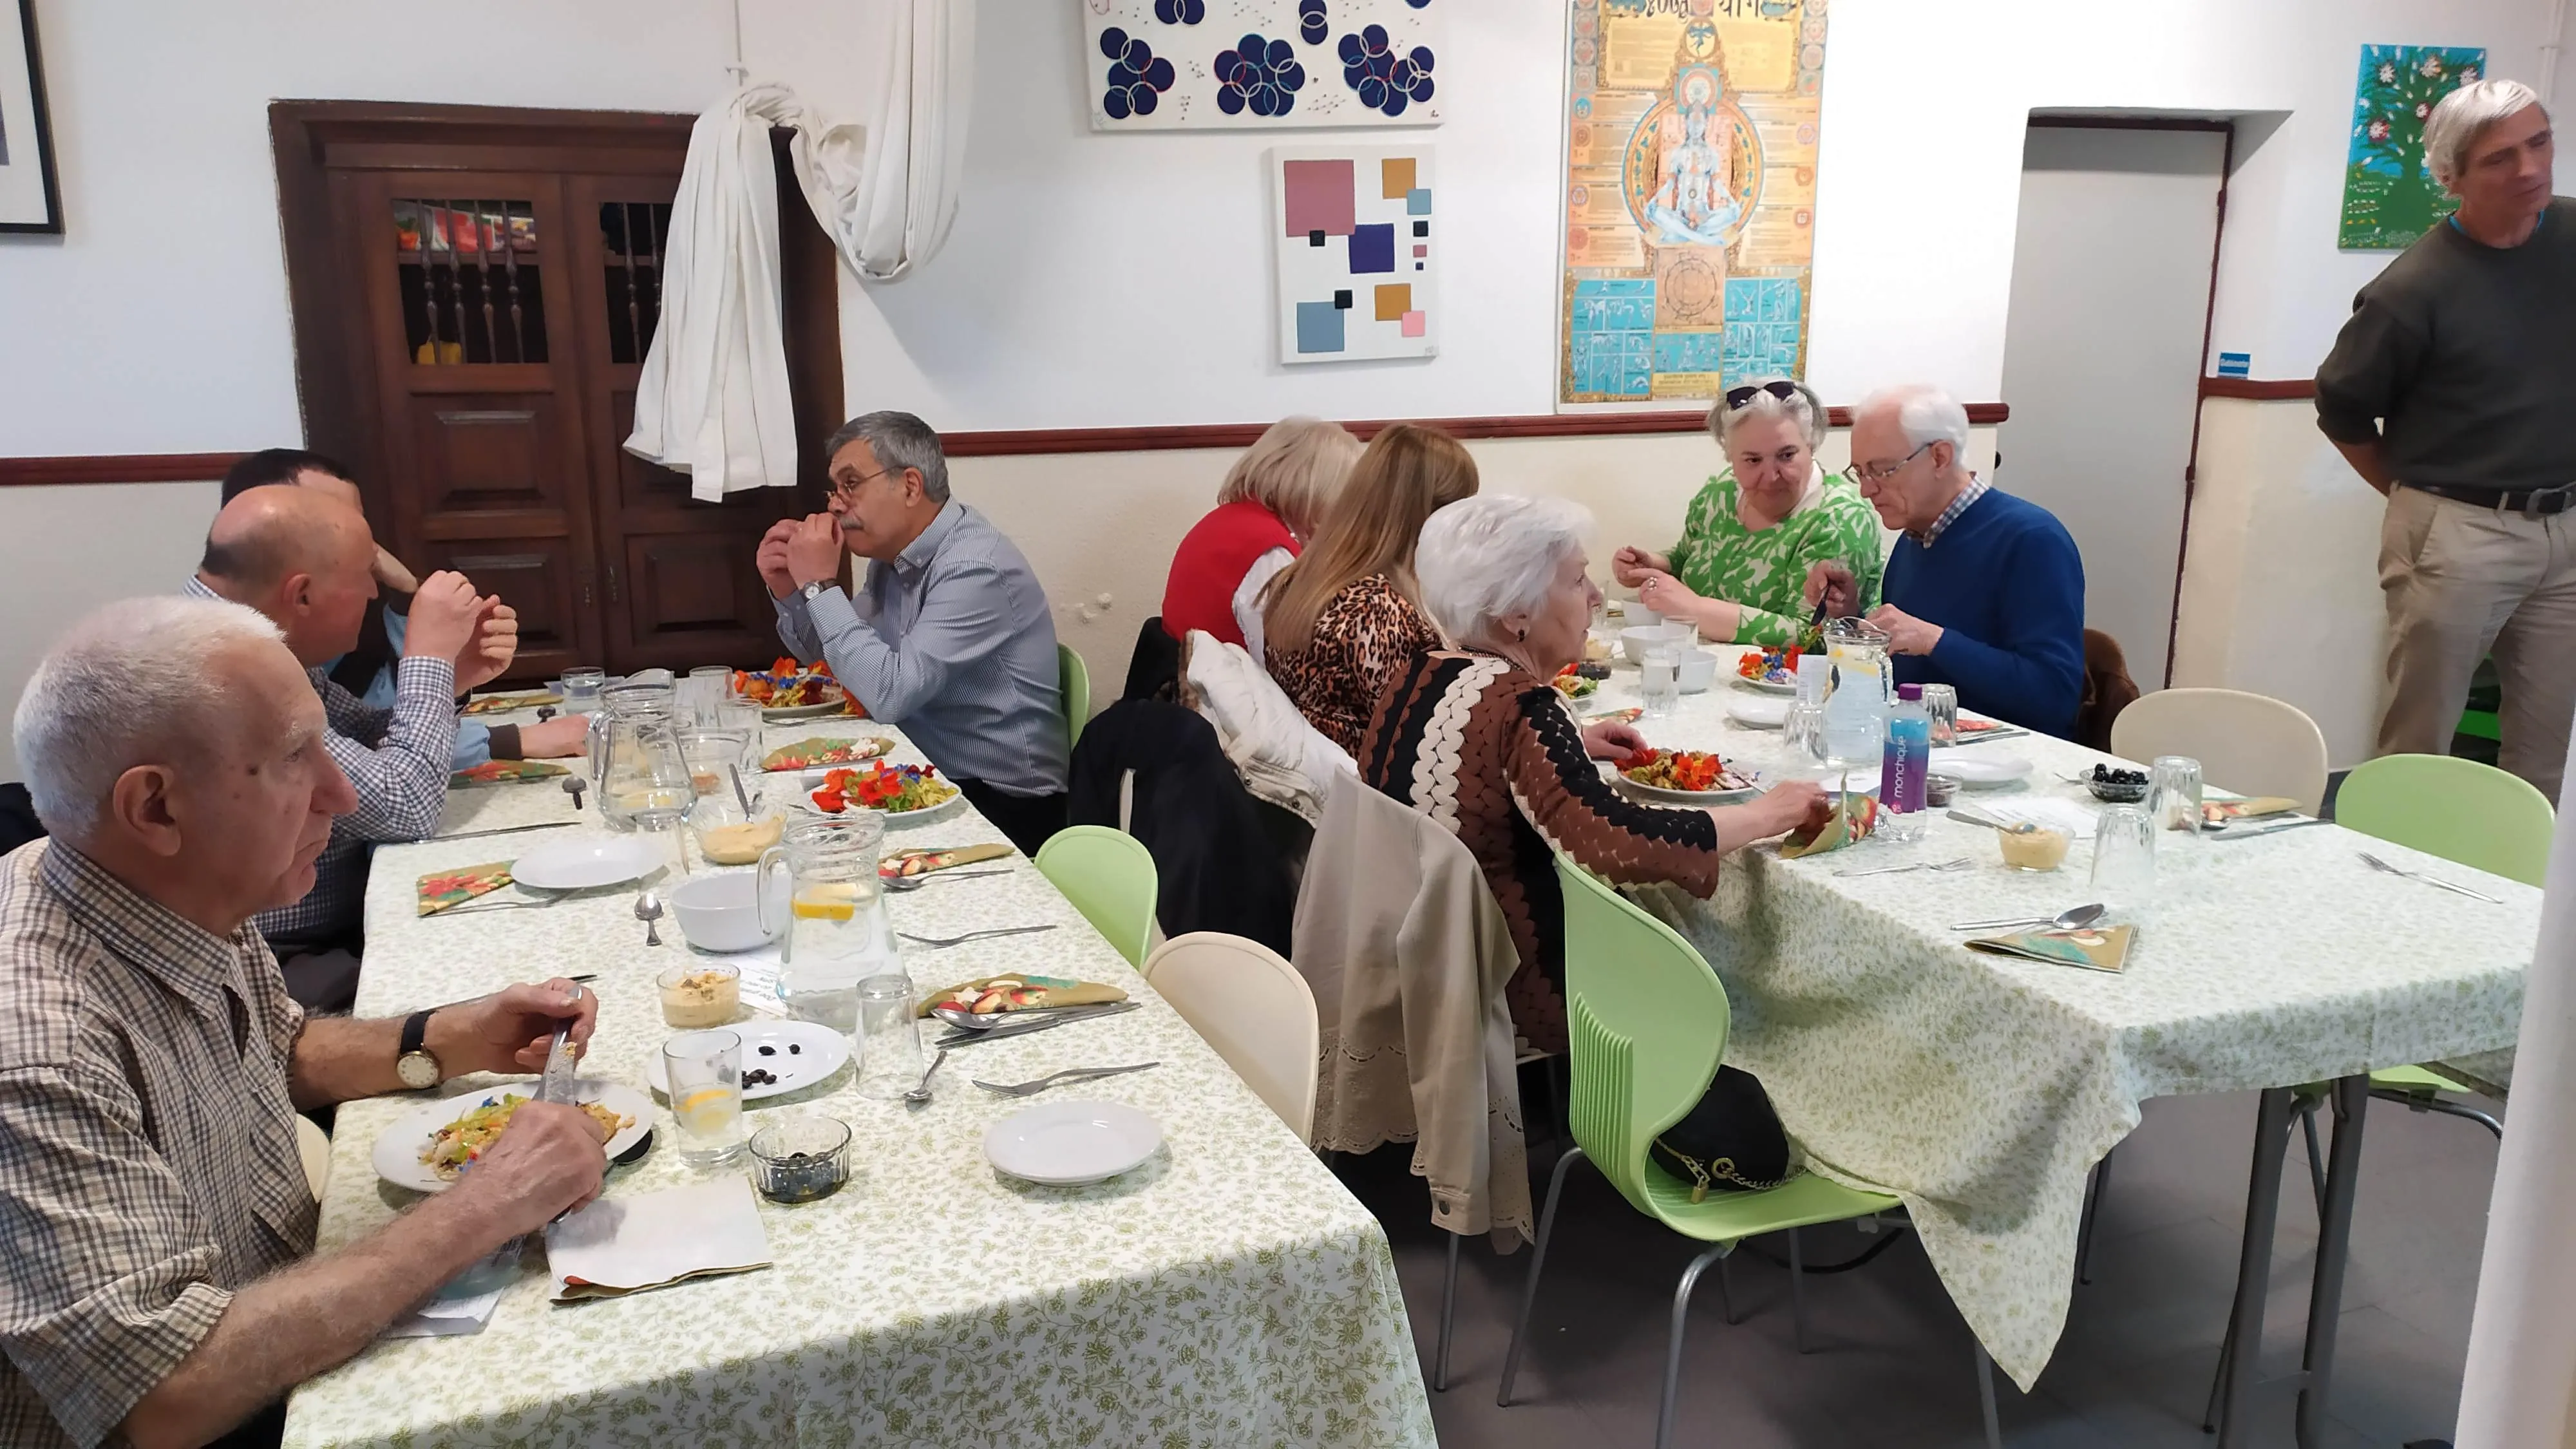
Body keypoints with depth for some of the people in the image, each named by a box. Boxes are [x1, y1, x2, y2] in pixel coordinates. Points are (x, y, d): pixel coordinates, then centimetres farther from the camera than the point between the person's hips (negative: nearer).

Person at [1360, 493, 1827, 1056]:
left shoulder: (1419, 673, 0)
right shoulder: (1521, 707, -26)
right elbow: (1617, 843, -37)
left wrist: (1571, 743, 12)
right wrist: (1767, 815, -23)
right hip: (1516, 992, -8)